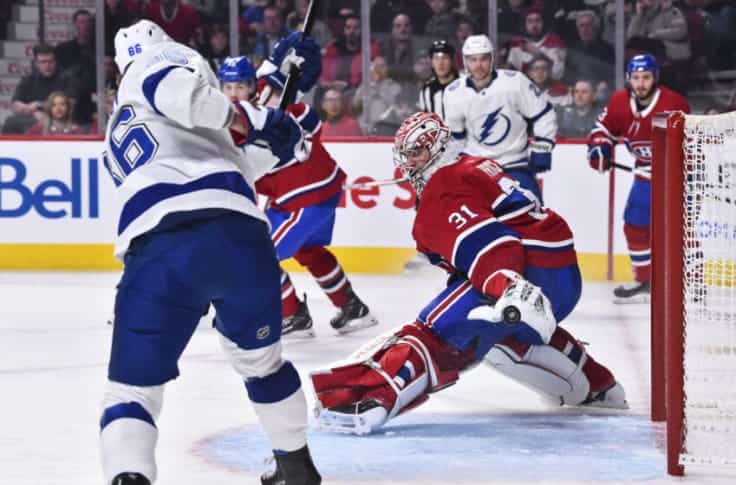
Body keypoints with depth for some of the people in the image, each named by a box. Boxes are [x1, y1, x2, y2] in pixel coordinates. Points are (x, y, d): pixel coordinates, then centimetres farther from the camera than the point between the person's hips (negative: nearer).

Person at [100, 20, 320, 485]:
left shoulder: (118, 136, 36)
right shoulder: (164, 57, 20)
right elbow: (177, 89, -6)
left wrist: (272, 150, 44)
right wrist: (245, 120, 7)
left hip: (155, 250, 2)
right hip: (235, 230, -2)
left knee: (131, 389, 4)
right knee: (262, 360, 23)